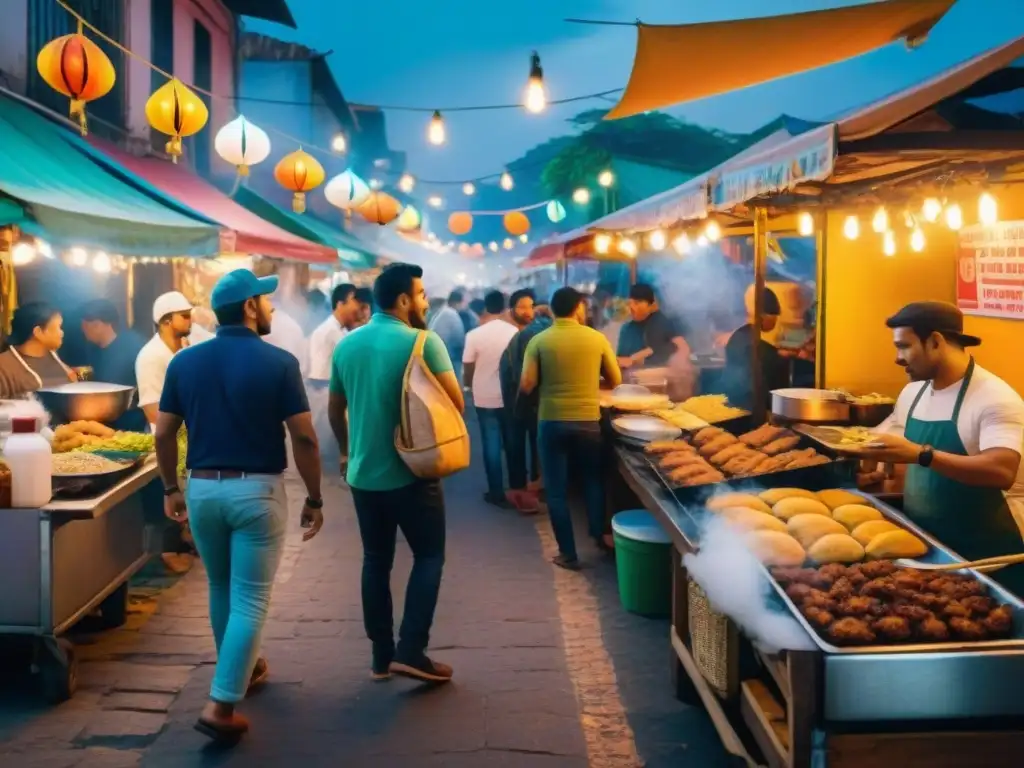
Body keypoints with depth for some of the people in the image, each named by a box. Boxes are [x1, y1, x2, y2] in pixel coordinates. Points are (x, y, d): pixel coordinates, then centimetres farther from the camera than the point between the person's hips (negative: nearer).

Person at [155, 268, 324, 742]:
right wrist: (314, 499, -1)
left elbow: (163, 434, 5)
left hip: (202, 489, 5)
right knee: (249, 601, 1)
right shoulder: (278, 362, -10)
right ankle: (220, 707, -3)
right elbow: (304, 438, -10)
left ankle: (241, 670, 41)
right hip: (257, 491, -4)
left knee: (220, 590, 23)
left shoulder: (184, 361, 2)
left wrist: (170, 489, 17)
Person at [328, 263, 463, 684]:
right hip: (411, 473, -5)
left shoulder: (346, 345, 5)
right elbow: (456, 404, -12)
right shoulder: (424, 342, -13)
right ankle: (410, 650, -1)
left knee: (376, 561, 13)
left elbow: (334, 409, 13)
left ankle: (381, 655, 18)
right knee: (429, 557, 7)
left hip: (363, 474, 5)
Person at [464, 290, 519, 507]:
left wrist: (471, 386, 14)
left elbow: (468, 368, -6)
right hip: (510, 396, 2)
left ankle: (497, 493, 8)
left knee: (491, 445, 5)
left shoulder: (474, 335, -13)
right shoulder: (515, 332, -7)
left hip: (485, 398, -2)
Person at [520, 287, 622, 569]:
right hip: (588, 422, 1)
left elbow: (526, 386, -9)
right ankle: (600, 535, 27)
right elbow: (616, 381, 6)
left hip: (552, 422, -1)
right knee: (594, 479, 25)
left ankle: (568, 554, 11)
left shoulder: (539, 341, -5)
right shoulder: (596, 338, -1)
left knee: (557, 490, 8)